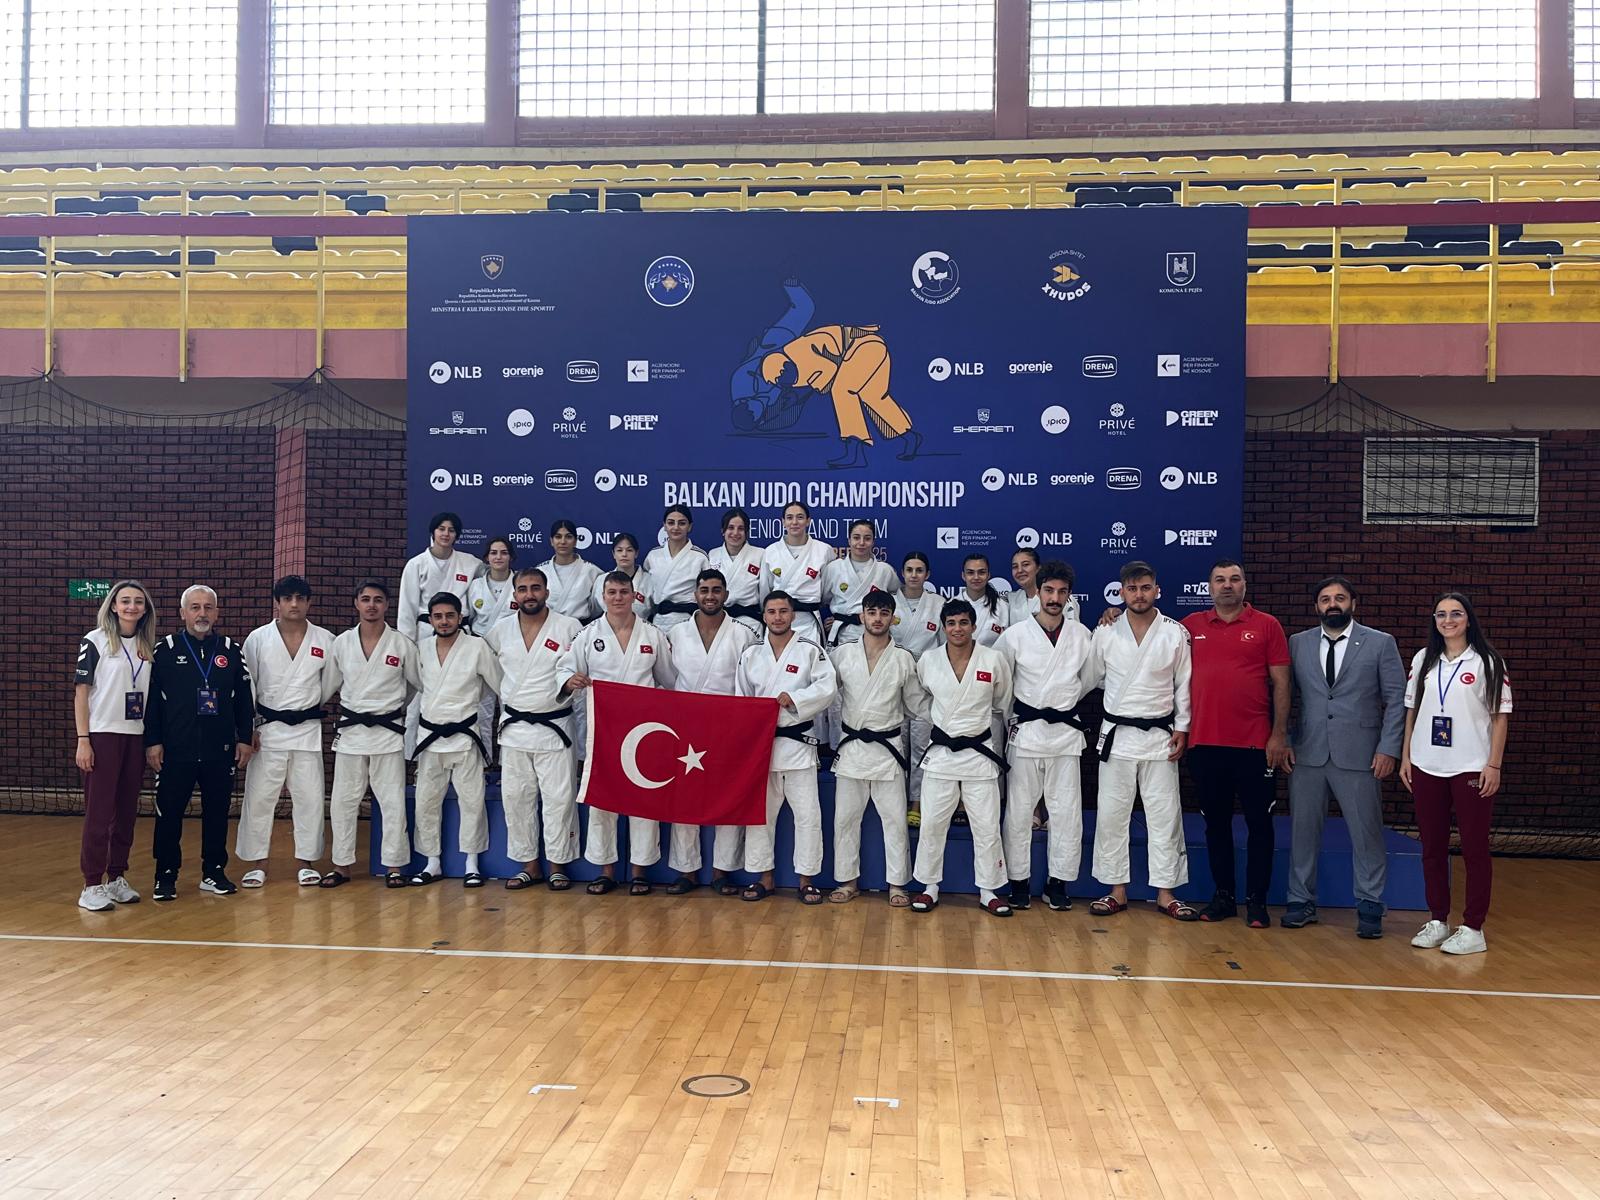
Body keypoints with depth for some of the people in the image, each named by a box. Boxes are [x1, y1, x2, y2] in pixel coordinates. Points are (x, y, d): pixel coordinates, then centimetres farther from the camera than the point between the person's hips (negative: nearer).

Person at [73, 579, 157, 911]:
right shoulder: (95, 641, -4)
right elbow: (81, 692, -5)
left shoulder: (147, 647, 10)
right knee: (99, 812, -4)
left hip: (136, 737, 5)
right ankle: (92, 886, 2)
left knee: (126, 811, 8)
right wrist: (83, 740, -10)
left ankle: (117, 877, 17)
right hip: (102, 735, -5)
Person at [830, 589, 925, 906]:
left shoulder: (903, 659, 0)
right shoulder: (843, 654, 1)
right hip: (851, 746, 1)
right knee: (845, 817, 7)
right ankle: (848, 881, 19)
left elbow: (917, 702, 7)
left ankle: (897, 883, 14)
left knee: (894, 818, 3)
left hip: (888, 747, -1)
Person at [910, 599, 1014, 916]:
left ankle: (989, 891, 19)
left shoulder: (994, 660, -7)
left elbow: (1002, 703, 10)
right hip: (940, 752, 1)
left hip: (979, 752, -1)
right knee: (932, 823, 5)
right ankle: (929, 887, 21)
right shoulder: (928, 661, -3)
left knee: (987, 826, 4)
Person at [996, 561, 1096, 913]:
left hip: (1066, 731, 2)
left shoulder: (1081, 635, 2)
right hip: (1026, 732, -1)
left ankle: (1058, 883, 15)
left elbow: (1088, 682, 15)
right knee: (1019, 811, 4)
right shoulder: (1015, 635, -4)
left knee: (1066, 811, 3)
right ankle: (1020, 882, 15)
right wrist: (1014, 719, 8)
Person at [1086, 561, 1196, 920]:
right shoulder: (1105, 633, 0)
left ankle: (1166, 893, 14)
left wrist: (1182, 728, -1)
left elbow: (1184, 685, 2)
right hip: (1116, 734, 1)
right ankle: (1117, 891, 15)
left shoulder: (1175, 633, -1)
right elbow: (1092, 679, 10)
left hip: (1160, 736, 0)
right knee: (1111, 814, 4)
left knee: (1164, 814, 4)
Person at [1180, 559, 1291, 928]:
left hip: (1255, 744, -2)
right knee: (1216, 822, 11)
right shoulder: (1191, 626, 6)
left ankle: (1256, 900, 16)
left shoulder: (1266, 625, 1)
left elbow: (1281, 683, -1)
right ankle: (1222, 895, 23)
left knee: (1259, 823, 5)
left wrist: (1279, 734, -5)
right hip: (1205, 743, 2)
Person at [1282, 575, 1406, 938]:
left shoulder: (1380, 643, 3)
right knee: (1303, 830, 8)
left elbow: (1396, 700, 1)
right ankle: (1301, 902, 19)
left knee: (1367, 833, 3)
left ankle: (1369, 907, 16)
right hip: (1307, 754, 2)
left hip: (1358, 755, -2)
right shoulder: (1297, 643, 8)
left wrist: (1389, 748, -7)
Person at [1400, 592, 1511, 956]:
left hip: (1471, 769, -4)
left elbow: (1500, 716, -2)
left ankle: (1473, 929, 8)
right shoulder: (1423, 659, 9)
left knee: (1475, 849, 2)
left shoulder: (1487, 662, -1)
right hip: (1426, 767, 4)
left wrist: (1494, 765, -7)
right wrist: (1405, 756, 7)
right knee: (1432, 848, 9)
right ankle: (1437, 921, 19)